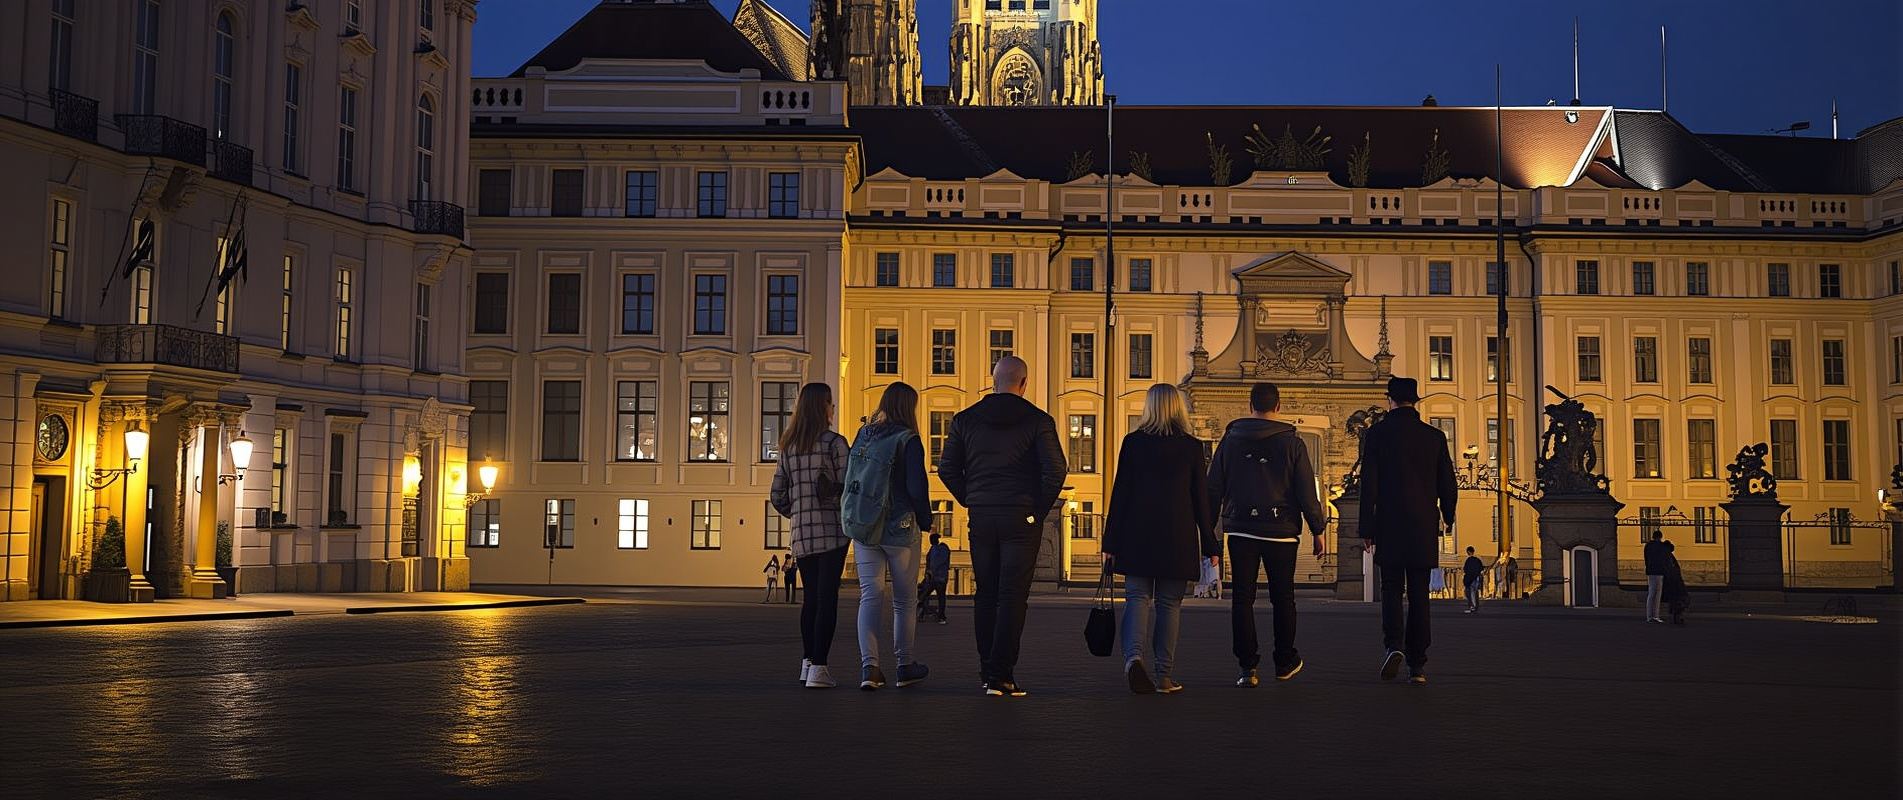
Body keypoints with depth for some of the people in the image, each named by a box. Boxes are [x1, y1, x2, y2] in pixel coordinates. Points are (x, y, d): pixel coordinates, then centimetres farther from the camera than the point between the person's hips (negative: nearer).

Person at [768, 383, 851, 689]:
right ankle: (818, 667, -10)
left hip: (802, 534, 5)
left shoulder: (789, 446, 11)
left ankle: (808, 662, 19)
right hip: (832, 531, -5)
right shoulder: (834, 443, -7)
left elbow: (778, 496, 12)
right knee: (827, 598, -5)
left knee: (811, 597, 16)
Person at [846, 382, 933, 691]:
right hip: (900, 529, -4)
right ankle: (905, 666, 20)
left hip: (862, 529, 4)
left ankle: (868, 665, -13)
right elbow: (917, 488, -14)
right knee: (904, 600, 11)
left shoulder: (862, 436, 5)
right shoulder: (908, 440, -11)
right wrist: (926, 521, 1)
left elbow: (848, 479, 9)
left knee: (870, 596, 2)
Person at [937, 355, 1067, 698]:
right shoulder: (1037, 420, -3)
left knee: (985, 596, 13)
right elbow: (1055, 469, -11)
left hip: (981, 518, 3)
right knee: (1013, 596, -2)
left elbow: (946, 467, 5)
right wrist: (1040, 507, 0)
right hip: (1022, 517, -3)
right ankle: (1002, 675, -6)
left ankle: (988, 670, 17)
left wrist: (971, 500, 12)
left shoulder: (966, 419, 6)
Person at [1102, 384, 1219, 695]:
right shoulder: (1191, 447, 1)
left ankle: (1133, 655, -21)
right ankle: (1163, 675, 7)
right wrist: (1210, 546, 7)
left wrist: (1110, 542, 3)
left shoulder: (1133, 442, 0)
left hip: (1137, 533, 0)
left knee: (1137, 597, 4)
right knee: (1168, 603, 7)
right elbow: (1200, 498, 1)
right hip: (1178, 537, 0)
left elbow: (1120, 493, -1)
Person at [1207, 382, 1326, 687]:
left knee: (1242, 599, 2)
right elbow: (1307, 492, -3)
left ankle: (1248, 668, -3)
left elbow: (1214, 488, 5)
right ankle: (1285, 662, 23)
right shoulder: (1291, 443, -3)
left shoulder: (1231, 439, 3)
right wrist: (1317, 530, 6)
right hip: (1281, 531, -1)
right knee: (1283, 598, 13)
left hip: (1240, 530, 1)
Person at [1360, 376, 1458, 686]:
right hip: (1424, 528, 2)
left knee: (1391, 590, 8)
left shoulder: (1376, 434, -2)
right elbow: (1448, 484, 7)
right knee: (1419, 594, 5)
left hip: (1389, 526, -1)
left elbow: (1368, 484, -5)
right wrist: (1447, 518, 24)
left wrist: (1367, 529, -1)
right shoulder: (1435, 436, 4)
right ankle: (1417, 664, 4)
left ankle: (1394, 645, -14)